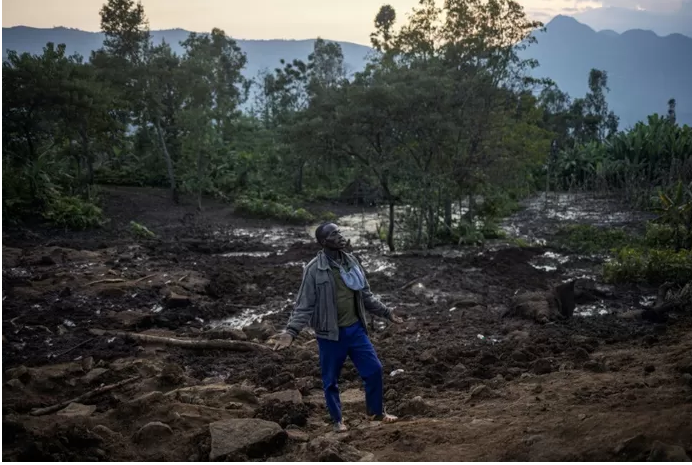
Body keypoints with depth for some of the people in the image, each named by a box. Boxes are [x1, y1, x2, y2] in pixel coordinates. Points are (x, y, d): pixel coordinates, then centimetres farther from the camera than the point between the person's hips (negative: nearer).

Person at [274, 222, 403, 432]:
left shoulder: (351, 262, 2)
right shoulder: (314, 269, -15)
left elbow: (365, 296, 14)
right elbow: (304, 305, -15)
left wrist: (386, 312, 17)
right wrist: (291, 331, -26)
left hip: (355, 329, 5)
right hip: (330, 334, -5)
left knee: (374, 369, 9)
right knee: (330, 380, 8)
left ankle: (377, 412, 29)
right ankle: (337, 420, 29)